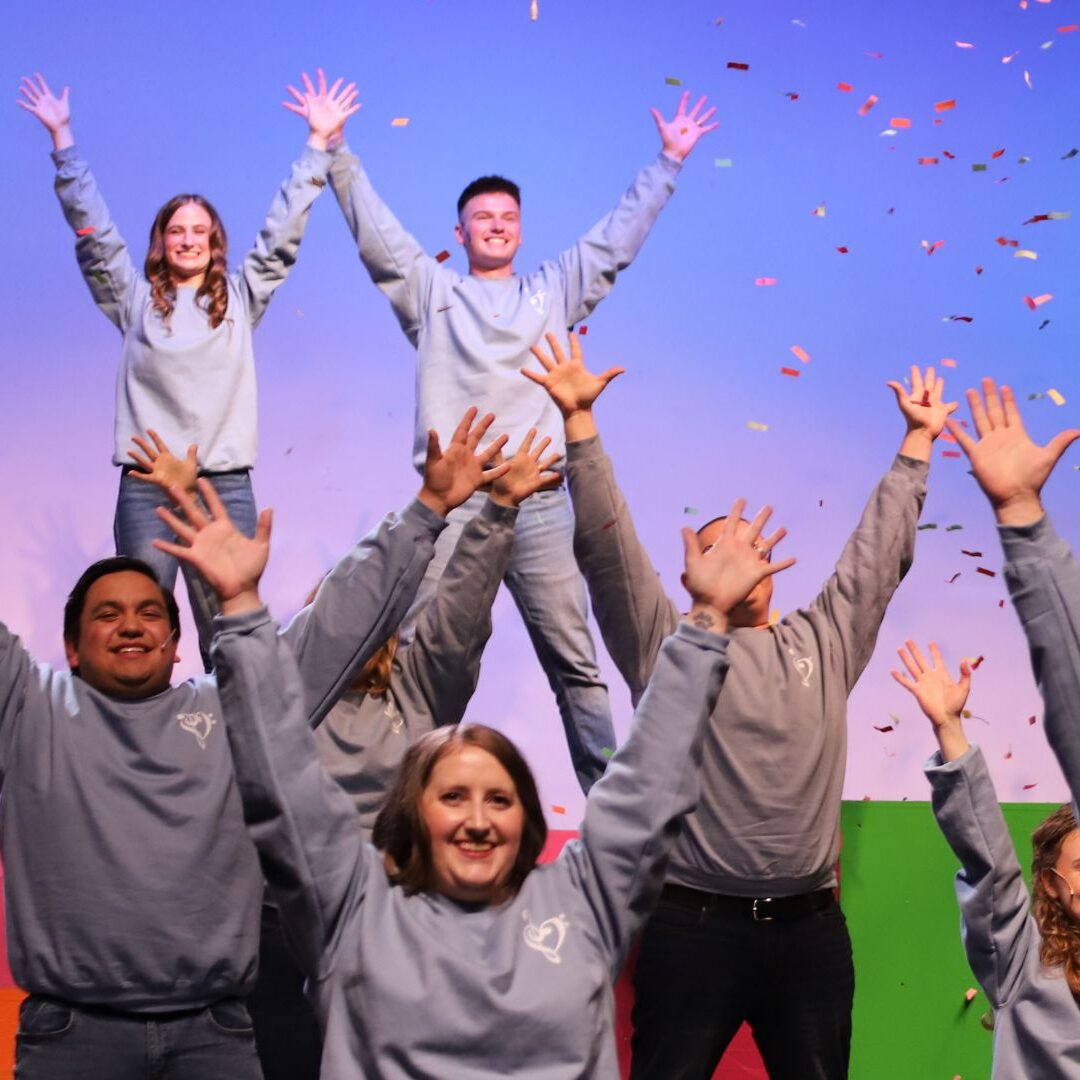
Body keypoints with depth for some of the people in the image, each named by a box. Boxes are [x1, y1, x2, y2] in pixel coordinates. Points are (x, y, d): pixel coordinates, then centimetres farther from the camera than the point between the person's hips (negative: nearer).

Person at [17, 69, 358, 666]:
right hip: (146, 484, 0)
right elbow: (92, 230, 7)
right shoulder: (135, 300, 11)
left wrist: (318, 143, 6)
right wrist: (61, 137, 3)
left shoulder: (240, 300, 12)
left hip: (227, 484, 1)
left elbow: (281, 235, 9)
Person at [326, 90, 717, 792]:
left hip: (539, 502, 1)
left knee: (575, 663, 3)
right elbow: (373, 228, 11)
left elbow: (617, 238, 21)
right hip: (449, 499, -1)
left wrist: (669, 162, 20)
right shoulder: (430, 291, 16)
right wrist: (334, 149, 5)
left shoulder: (554, 292, 20)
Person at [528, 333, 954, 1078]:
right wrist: (580, 421, -9)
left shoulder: (824, 644, 13)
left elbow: (880, 551, 18)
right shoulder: (665, 646, 4)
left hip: (811, 929, 4)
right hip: (695, 926, -3)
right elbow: (607, 547, -3)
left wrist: (918, 442, 19)